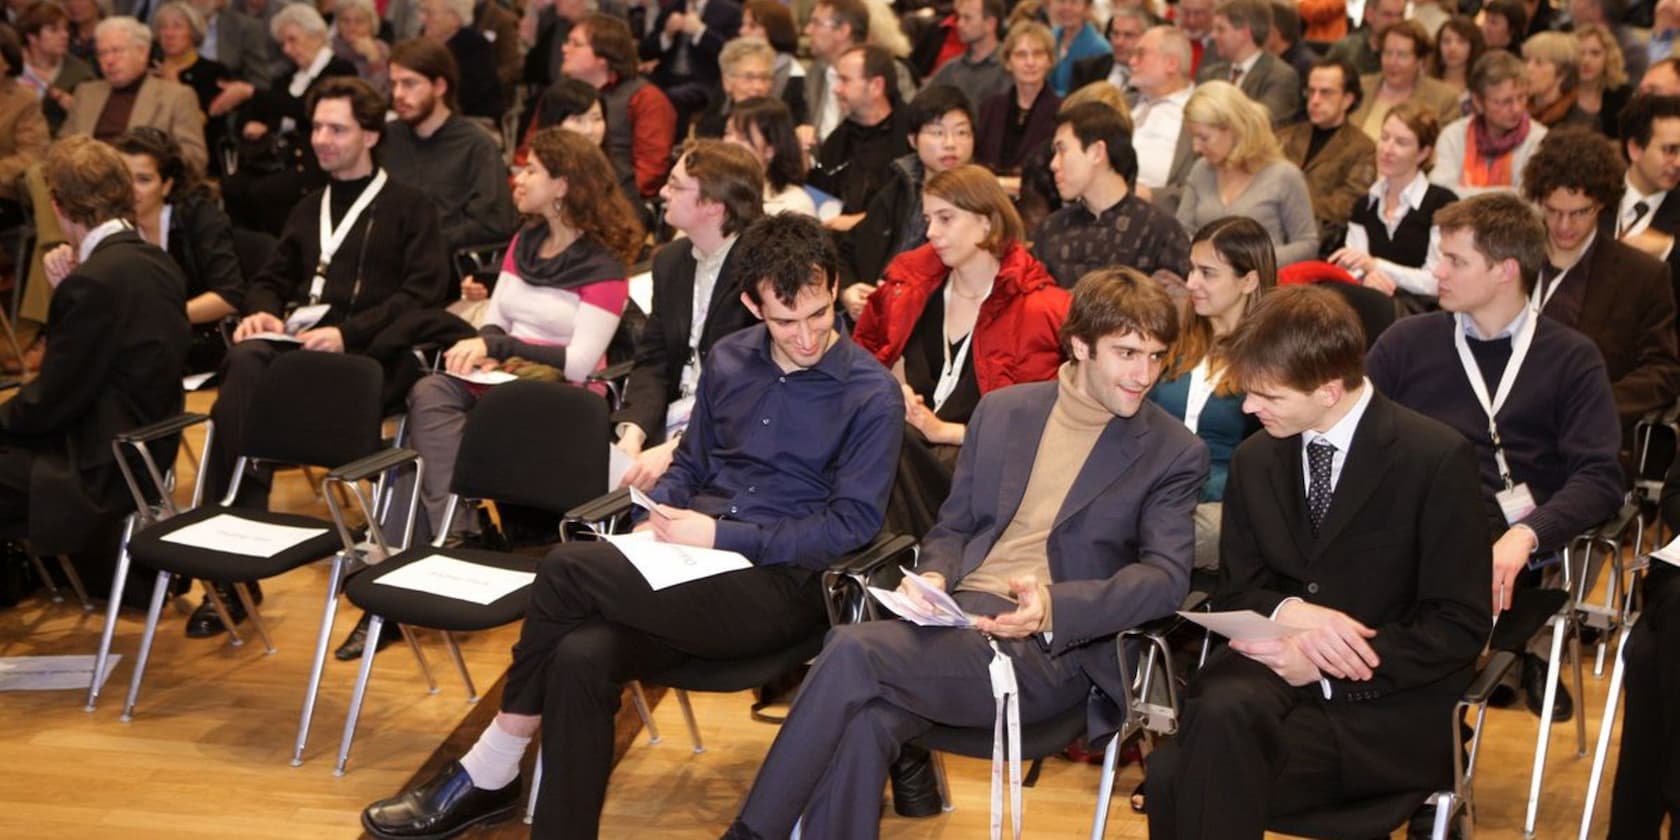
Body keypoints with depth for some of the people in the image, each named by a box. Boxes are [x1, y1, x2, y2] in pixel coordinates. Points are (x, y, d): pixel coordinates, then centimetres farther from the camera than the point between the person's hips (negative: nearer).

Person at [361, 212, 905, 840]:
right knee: (582, 657, -28)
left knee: (569, 569, -23)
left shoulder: (872, 397, -6)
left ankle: (488, 774, -4)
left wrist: (721, 536, -14)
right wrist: (659, 520, -1)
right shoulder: (729, 359, 11)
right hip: (693, 566, 5)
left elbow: (851, 525, -10)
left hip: (783, 584, -5)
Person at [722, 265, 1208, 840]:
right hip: (957, 615, 4)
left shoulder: (1175, 453, 5)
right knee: (862, 722, -31)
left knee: (854, 651, -27)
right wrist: (931, 577, -4)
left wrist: (1053, 607, -22)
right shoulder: (1001, 411, 16)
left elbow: (1166, 577, -6)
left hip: (1050, 649, -4)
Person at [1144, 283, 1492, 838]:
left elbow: (1461, 628, -7)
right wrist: (1289, 611, -11)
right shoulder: (1254, 460, 10)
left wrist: (1321, 666, -16)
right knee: (1222, 711, -33)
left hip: (1388, 707, -5)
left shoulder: (1438, 459, -6)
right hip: (1276, 676, 5)